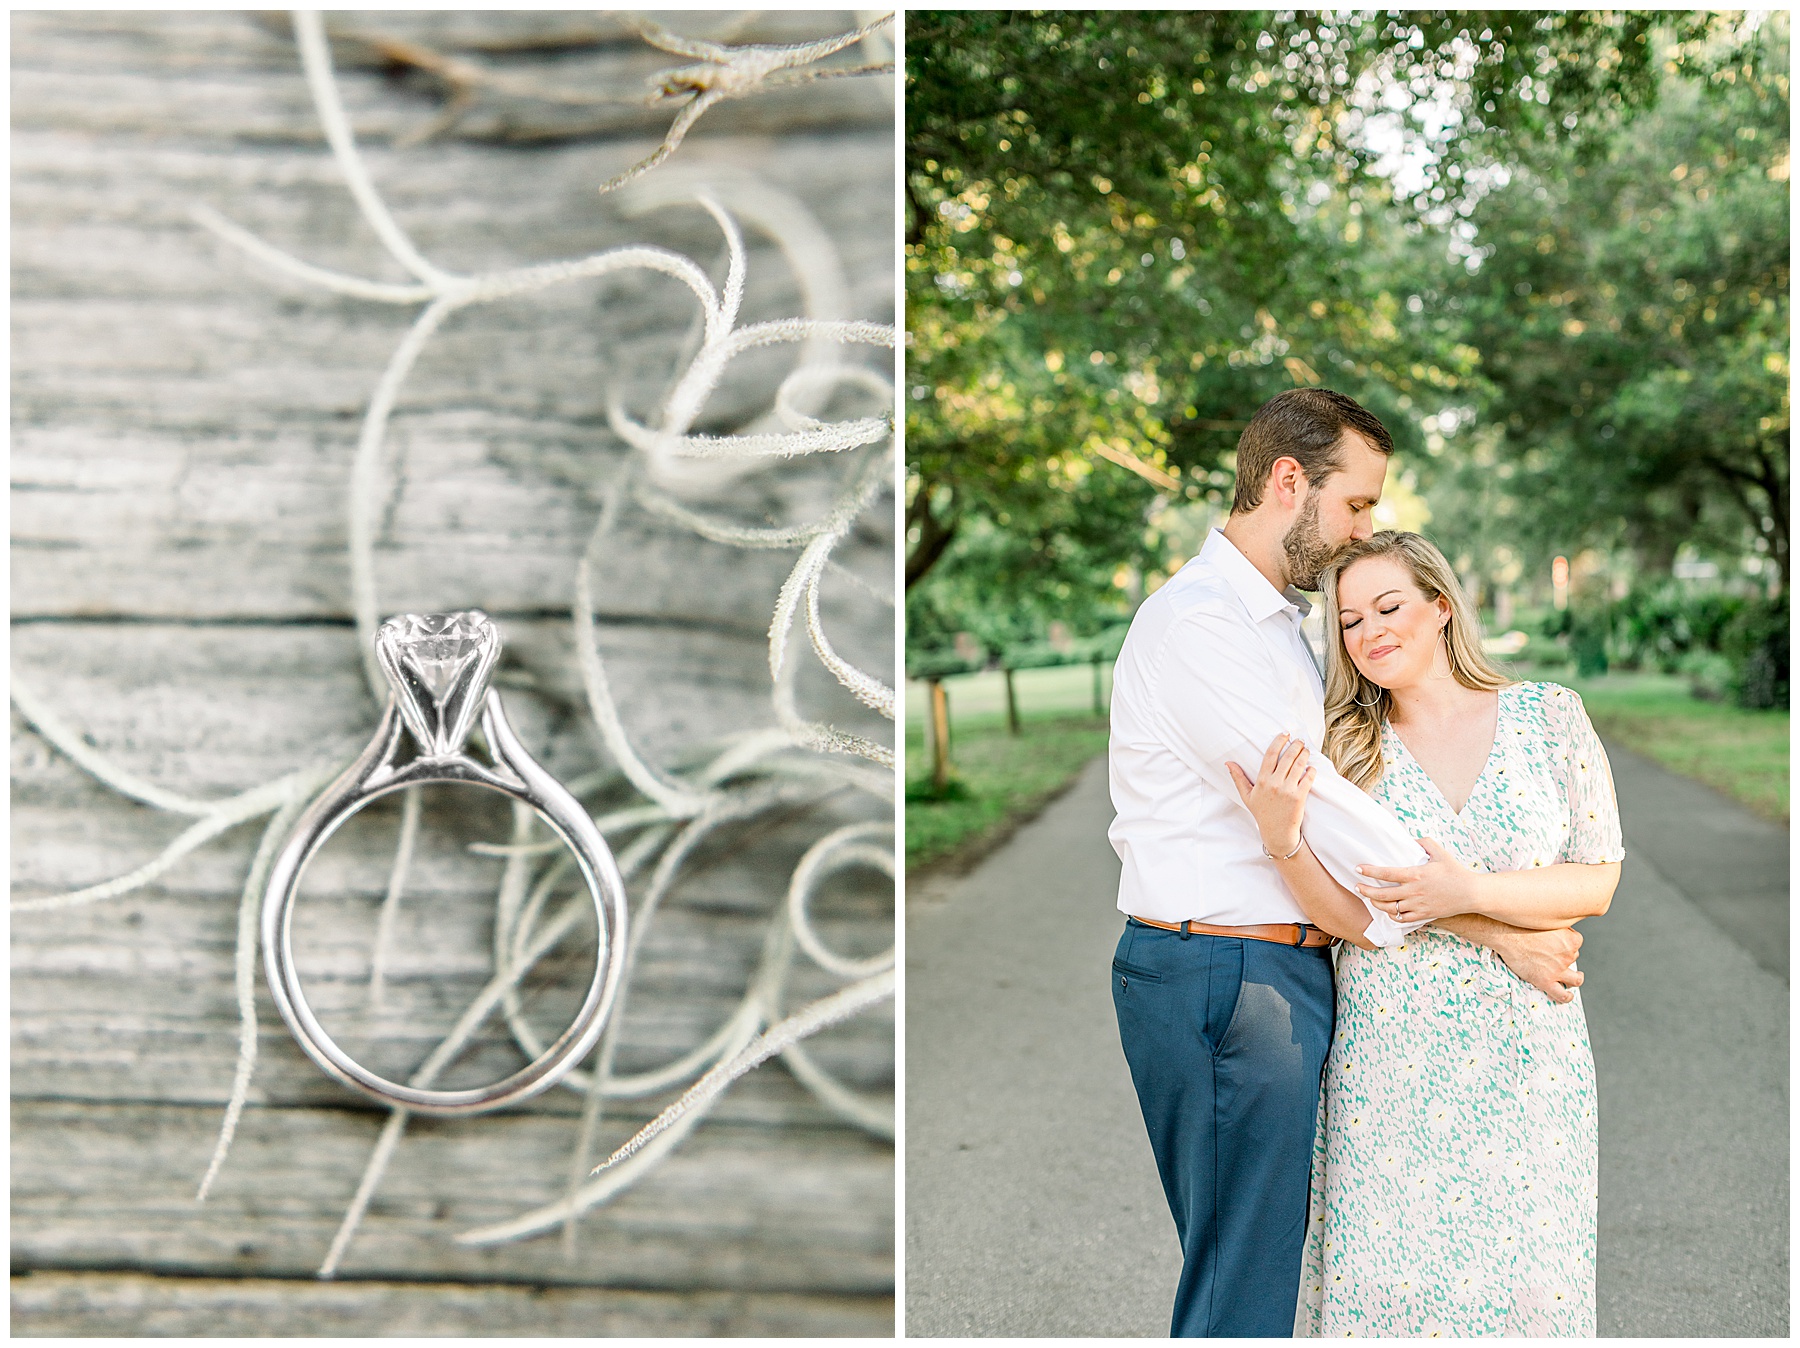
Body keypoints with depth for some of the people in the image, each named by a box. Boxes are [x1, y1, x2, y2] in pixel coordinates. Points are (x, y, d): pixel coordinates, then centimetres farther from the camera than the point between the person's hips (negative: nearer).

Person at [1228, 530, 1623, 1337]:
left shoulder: (1549, 716, 1)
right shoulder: (1346, 751, 4)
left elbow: (1596, 883, -2)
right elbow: (1347, 913, -6)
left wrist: (1468, 890, -16)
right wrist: (1280, 834, -23)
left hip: (1523, 1052, 0)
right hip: (1390, 1052, 1)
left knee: (1519, 1270, 5)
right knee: (1387, 1270, 2)